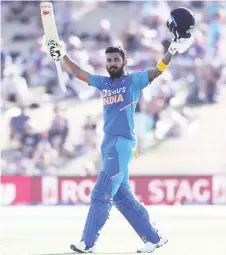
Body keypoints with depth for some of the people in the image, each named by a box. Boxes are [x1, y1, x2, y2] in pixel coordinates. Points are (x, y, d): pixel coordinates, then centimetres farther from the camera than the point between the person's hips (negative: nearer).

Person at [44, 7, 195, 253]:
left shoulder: (133, 80, 0)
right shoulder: (104, 82, 17)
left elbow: (157, 70, -10)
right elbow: (78, 73, 20)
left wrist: (172, 49, -22)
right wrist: (62, 55, 10)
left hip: (122, 143, -8)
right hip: (108, 144, 8)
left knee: (102, 194, -11)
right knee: (122, 196, 9)